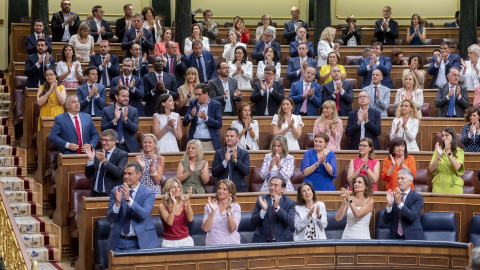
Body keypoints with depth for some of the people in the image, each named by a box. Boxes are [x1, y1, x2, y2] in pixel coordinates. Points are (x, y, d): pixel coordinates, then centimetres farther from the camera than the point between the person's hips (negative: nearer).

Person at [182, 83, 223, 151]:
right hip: (194, 142, 2)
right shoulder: (192, 103, 8)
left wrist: (206, 118, -21)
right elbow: (184, 123, 5)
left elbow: (219, 125, -6)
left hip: (210, 143, -2)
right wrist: (191, 115, -15)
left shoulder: (216, 104, 0)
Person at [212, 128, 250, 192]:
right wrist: (225, 161, -14)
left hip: (239, 189, 0)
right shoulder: (218, 153, 9)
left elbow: (246, 172, -4)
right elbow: (214, 173, -1)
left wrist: (236, 159, -15)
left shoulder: (244, 153, 8)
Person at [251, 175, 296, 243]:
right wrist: (263, 210, -15)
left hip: (282, 241, 0)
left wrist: (277, 207, -18)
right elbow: (252, 223, 2)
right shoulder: (261, 200, 7)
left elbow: (292, 224, -12)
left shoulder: (290, 203, 3)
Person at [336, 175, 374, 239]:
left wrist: (349, 199, -24)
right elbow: (338, 218, -6)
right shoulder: (348, 199, 4)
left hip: (362, 237, -2)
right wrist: (344, 203, -19)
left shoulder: (369, 201, -1)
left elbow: (358, 214, -18)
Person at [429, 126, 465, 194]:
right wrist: (439, 155, -16)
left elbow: (456, 167, -16)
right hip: (439, 185, 2)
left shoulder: (459, 151, 0)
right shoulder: (438, 149, 6)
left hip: (454, 185, -1)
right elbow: (431, 169, -3)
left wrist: (448, 152, -18)